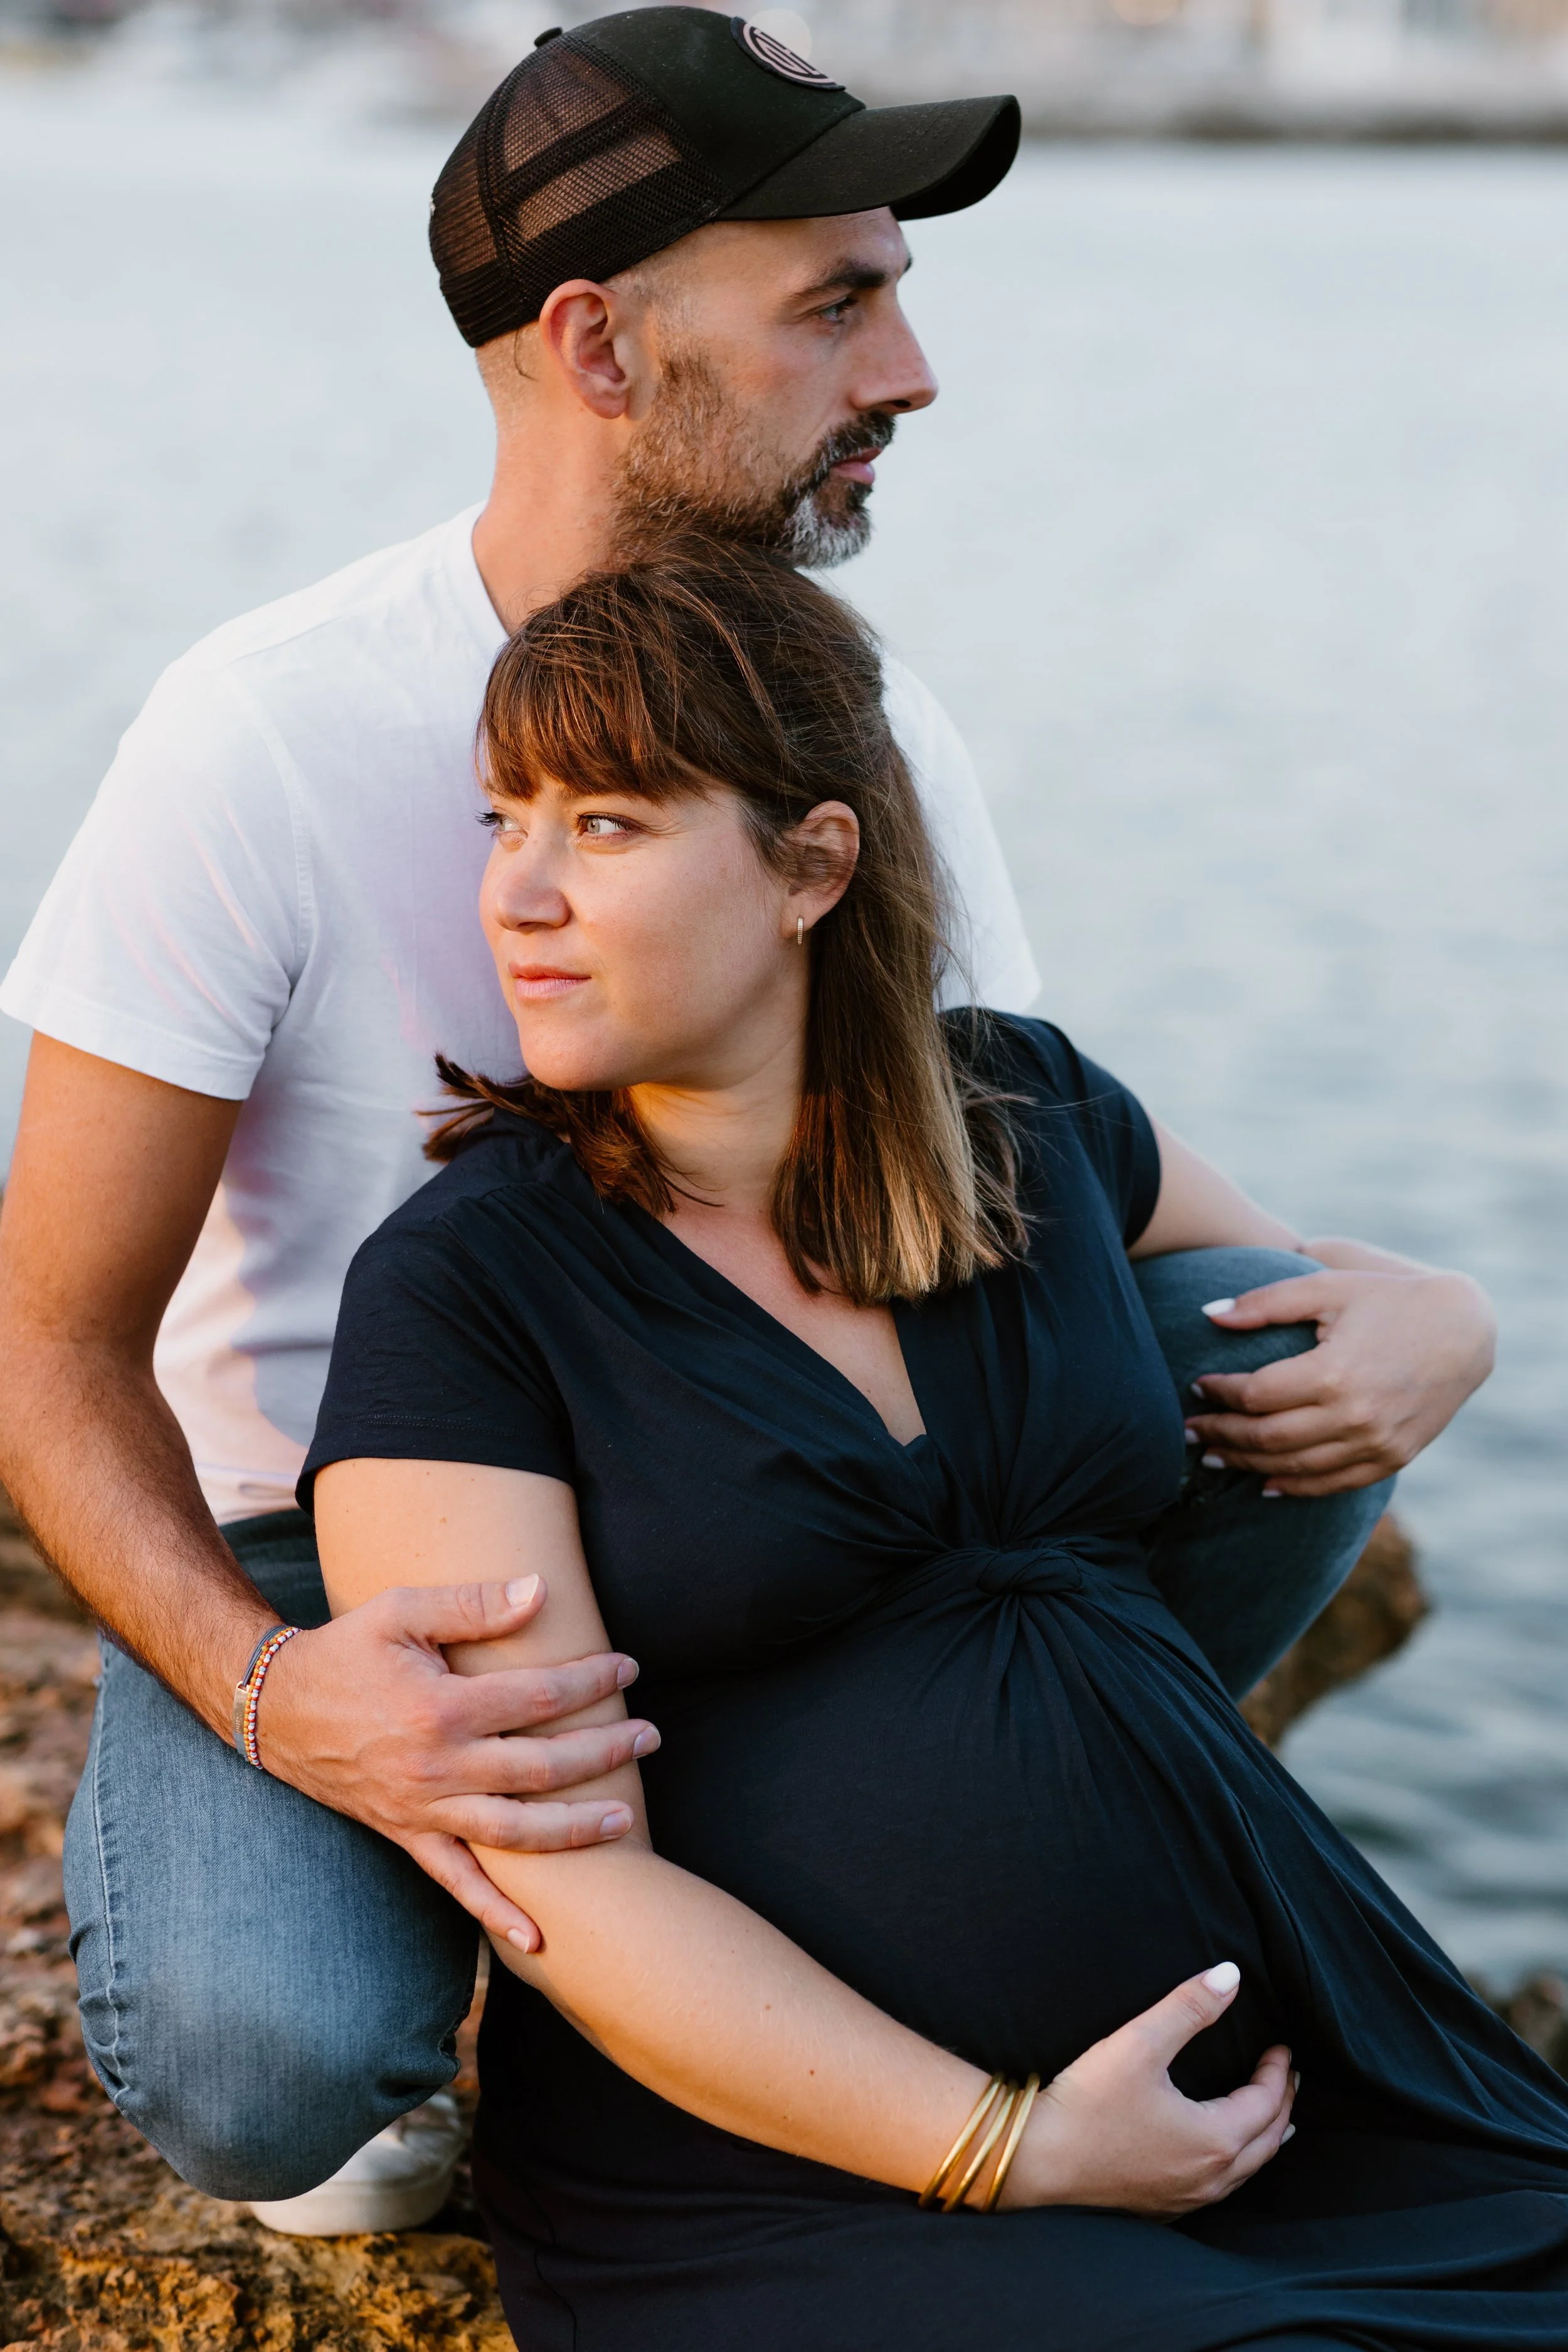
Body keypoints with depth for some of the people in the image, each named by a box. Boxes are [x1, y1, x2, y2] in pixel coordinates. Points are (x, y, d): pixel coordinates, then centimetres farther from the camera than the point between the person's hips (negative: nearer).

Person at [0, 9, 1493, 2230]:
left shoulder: (866, 725, -7)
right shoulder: (265, 738, -23)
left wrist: (1416, 1314, -20)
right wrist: (275, 1693, -39)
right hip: (314, 1540, -4)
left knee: (1278, 1367, -14)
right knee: (261, 2069, -33)